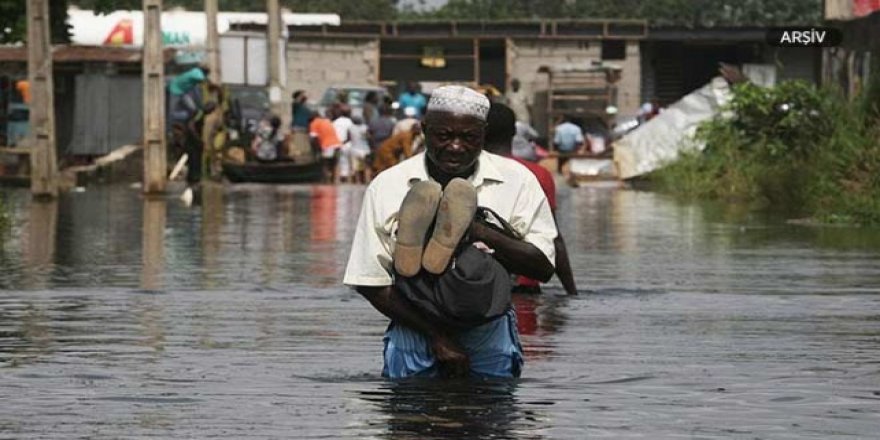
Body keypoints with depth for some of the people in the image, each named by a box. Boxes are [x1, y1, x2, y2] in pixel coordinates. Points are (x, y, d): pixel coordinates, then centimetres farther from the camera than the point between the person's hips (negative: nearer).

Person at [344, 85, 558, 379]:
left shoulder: (517, 181, 2)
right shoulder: (386, 187, 0)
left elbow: (543, 266, -5)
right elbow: (370, 284, -3)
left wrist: (480, 232, -20)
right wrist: (437, 336, -11)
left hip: (489, 331, 0)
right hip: (415, 329, 0)